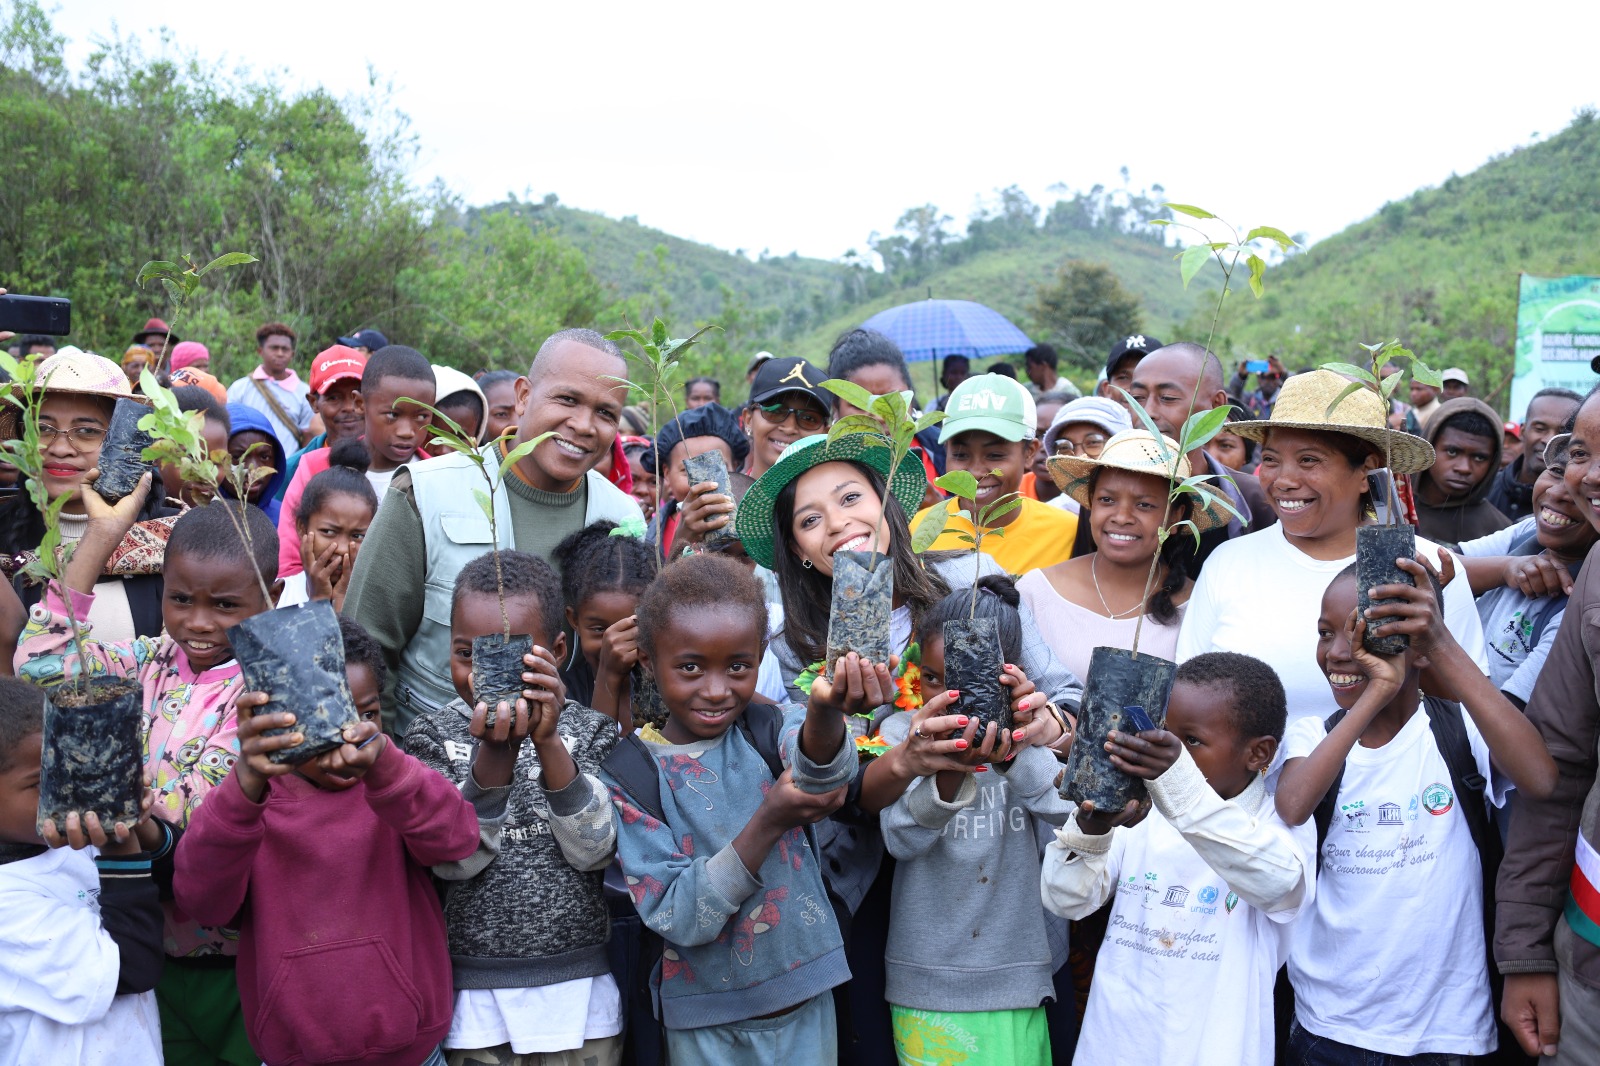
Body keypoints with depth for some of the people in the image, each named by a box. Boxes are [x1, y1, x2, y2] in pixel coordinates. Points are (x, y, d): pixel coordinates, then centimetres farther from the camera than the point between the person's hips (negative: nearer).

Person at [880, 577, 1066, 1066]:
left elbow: (1065, 813, -16)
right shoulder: (902, 732, -2)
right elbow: (902, 838, -18)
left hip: (1014, 972, 1)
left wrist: (1012, 751, -33)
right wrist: (948, 776, -38)